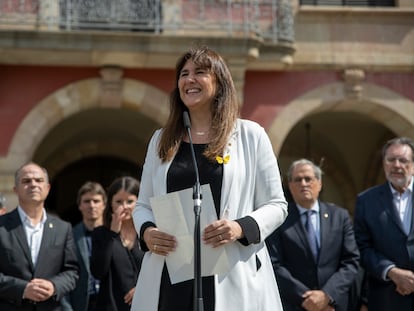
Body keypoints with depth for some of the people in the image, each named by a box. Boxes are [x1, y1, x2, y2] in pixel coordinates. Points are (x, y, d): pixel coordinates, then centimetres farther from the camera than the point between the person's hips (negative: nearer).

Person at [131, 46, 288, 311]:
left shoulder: (250, 134, 4)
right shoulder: (161, 140, 13)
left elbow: (276, 205, 3)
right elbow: (143, 205, 16)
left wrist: (241, 228, -16)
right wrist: (146, 231, -7)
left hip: (231, 277, -2)